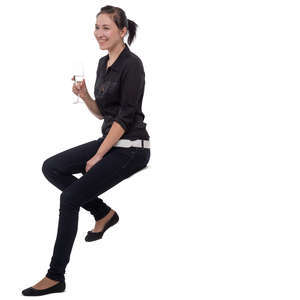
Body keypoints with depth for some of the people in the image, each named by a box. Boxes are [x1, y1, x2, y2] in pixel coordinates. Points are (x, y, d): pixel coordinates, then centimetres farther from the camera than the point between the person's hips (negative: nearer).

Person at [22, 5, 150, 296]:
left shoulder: (131, 64, -16)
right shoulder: (103, 63, 12)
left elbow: (125, 117, -19)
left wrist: (98, 156, -16)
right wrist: (84, 95, -2)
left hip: (131, 148, -9)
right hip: (109, 140, 9)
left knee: (70, 197, -15)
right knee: (51, 167, 2)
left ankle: (56, 277, -5)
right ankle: (103, 213, 13)